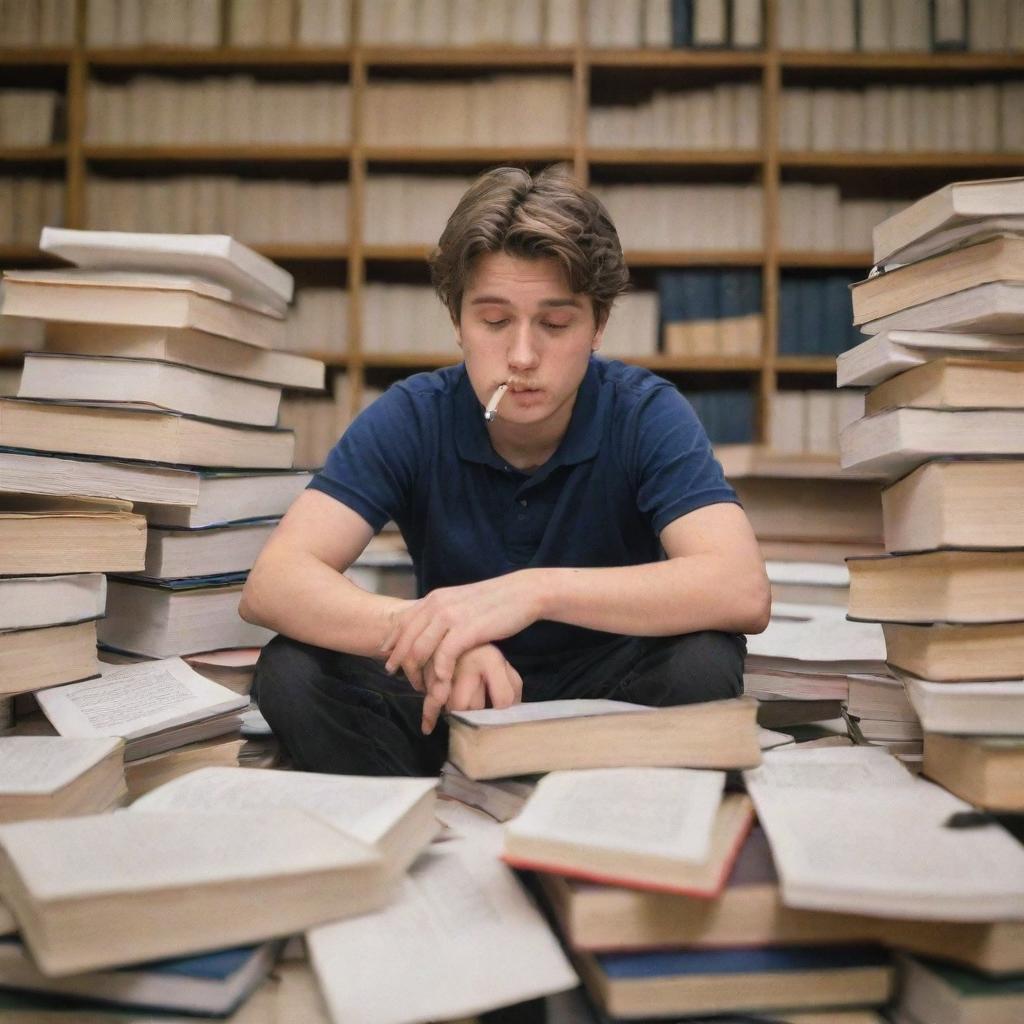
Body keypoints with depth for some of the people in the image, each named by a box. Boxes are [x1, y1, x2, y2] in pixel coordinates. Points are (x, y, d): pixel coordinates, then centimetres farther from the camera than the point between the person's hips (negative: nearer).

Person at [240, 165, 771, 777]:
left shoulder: (646, 414, -14)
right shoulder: (412, 418, -11)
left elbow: (744, 591, -29)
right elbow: (272, 583, -22)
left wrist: (537, 589, -42)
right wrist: (421, 634, -42)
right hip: (454, 702, 1)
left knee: (703, 662, -32)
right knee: (291, 674, -25)